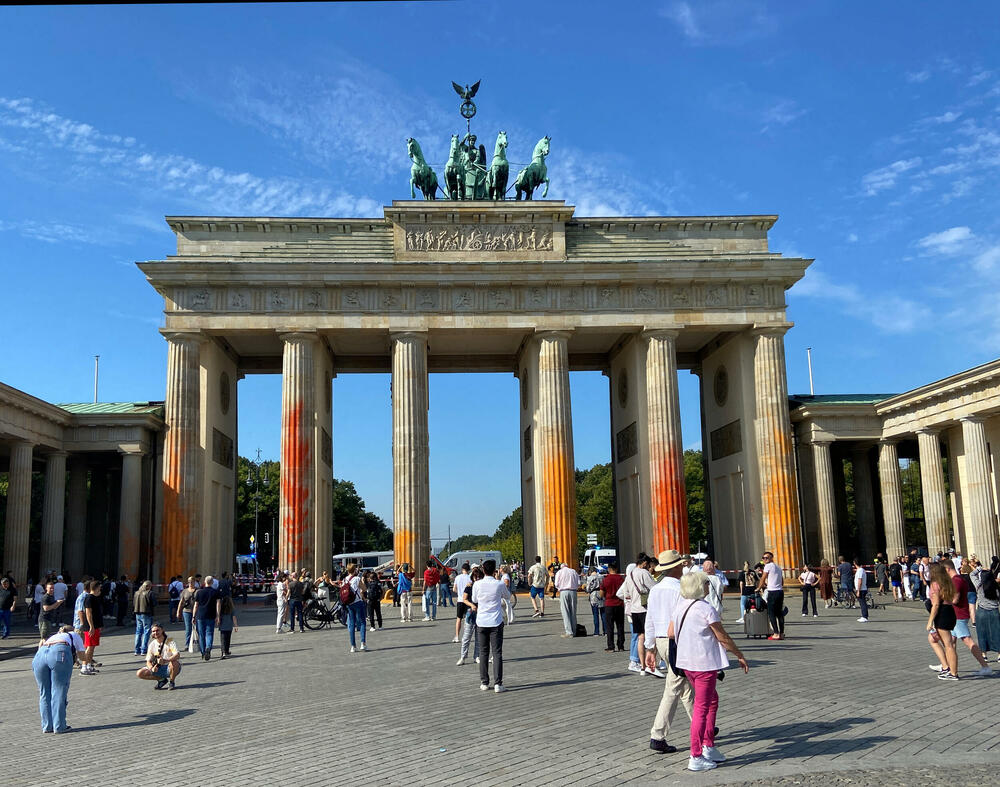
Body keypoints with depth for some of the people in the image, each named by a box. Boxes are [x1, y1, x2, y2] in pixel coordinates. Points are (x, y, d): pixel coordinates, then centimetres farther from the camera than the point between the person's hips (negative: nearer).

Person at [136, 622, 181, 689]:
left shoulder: (170, 641, -11)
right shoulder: (152, 645, 2)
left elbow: (177, 655, -26)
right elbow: (148, 661, 1)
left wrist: (165, 660, -44)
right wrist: (152, 668, -23)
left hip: (170, 668, -4)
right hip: (159, 669, 4)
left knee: (174, 663, -38)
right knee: (140, 674, -12)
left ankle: (172, 683, -11)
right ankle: (162, 680, 5)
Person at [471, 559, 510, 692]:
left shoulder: (477, 584, -6)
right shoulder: (499, 584, -9)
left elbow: (474, 600, 9)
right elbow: (508, 597, 11)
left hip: (481, 622, 2)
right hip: (496, 622, -2)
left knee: (483, 652, 12)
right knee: (497, 653, 2)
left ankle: (484, 683, 14)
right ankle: (497, 684, -3)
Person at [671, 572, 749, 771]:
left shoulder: (680, 607, 6)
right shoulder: (706, 609, -17)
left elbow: (670, 633, 9)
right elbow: (723, 638, -11)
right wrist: (740, 656, 0)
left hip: (686, 662, 8)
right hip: (705, 663, -8)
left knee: (712, 700, 22)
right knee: (702, 708, 0)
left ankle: (708, 746, 25)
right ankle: (696, 758, 5)